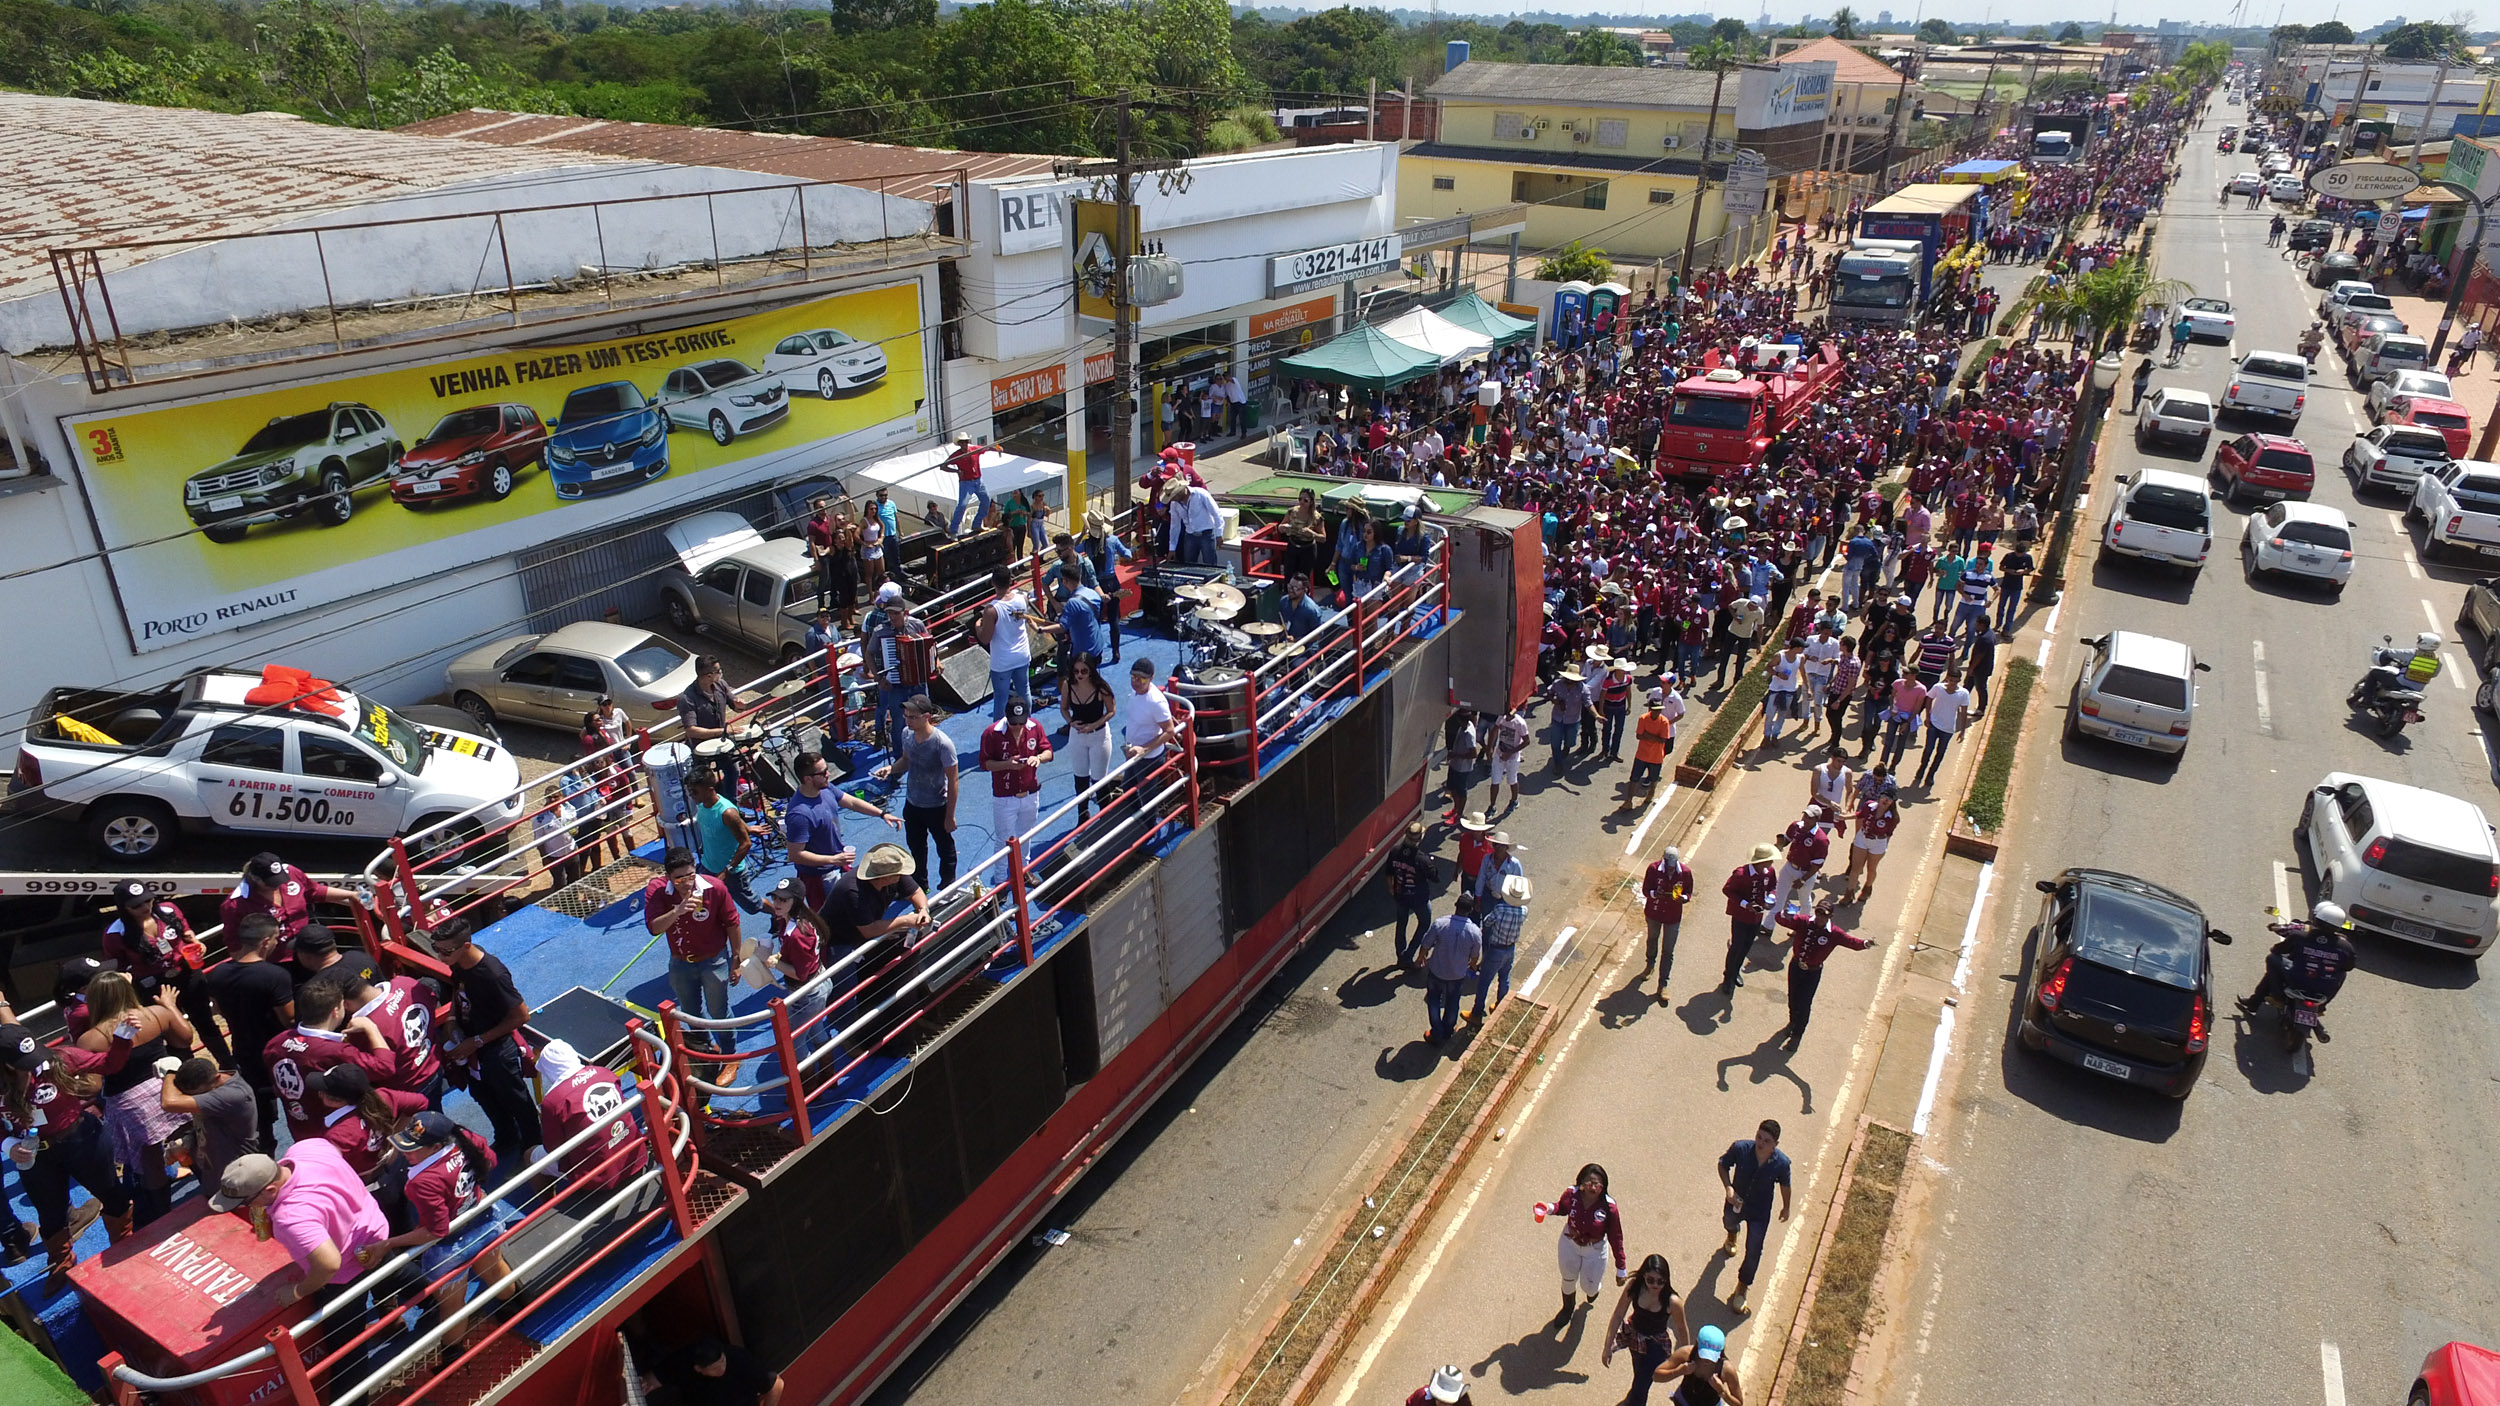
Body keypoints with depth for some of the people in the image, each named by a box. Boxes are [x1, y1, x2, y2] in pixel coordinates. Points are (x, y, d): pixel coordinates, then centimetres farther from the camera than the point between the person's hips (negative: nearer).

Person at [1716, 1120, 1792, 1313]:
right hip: (1736, 1203, 1)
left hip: (1760, 1212, -1)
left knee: (1753, 1252, 5)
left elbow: (1784, 1185, -6)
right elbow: (1723, 1164, -12)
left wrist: (1786, 1208, 9)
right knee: (1729, 1221, 33)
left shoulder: (1781, 1163, -29)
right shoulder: (1740, 1148, -32)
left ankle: (1743, 1286, 33)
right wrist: (1728, 1187, -26)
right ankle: (1732, 1235, 72)